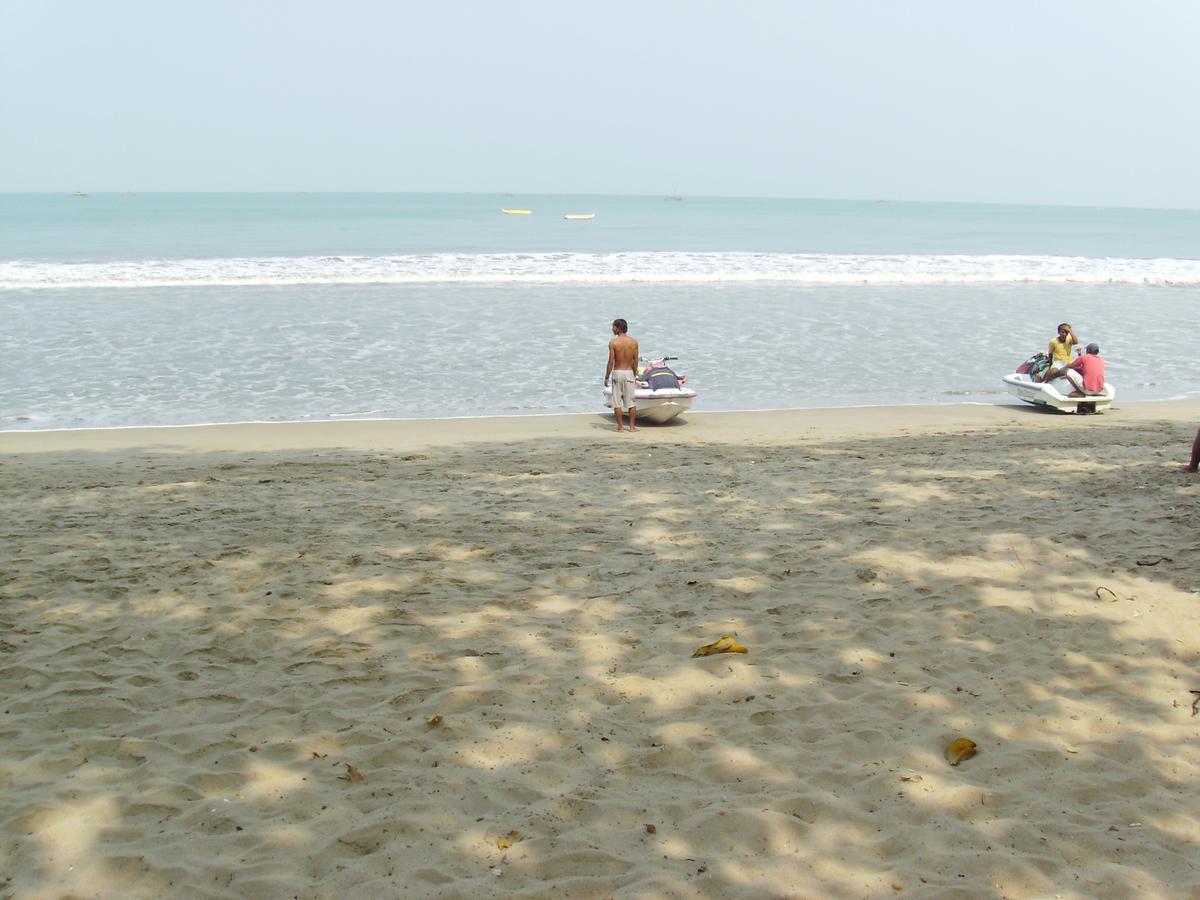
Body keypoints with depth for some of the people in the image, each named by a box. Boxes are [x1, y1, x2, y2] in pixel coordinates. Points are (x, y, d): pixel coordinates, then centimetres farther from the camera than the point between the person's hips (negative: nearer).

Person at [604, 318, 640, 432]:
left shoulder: (613, 342, -9)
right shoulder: (634, 342, 0)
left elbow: (611, 362, -10)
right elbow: (635, 361, 3)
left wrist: (606, 377, -2)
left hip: (617, 373, -2)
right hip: (629, 372, 2)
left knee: (617, 401, 6)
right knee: (631, 402, 8)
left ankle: (620, 426, 6)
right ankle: (632, 426, 8)